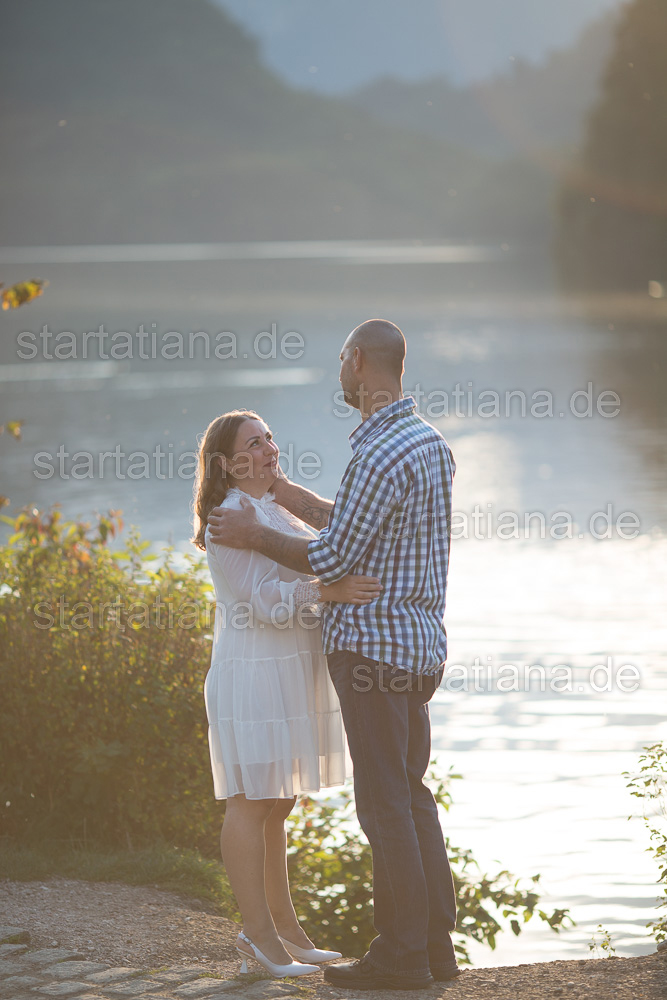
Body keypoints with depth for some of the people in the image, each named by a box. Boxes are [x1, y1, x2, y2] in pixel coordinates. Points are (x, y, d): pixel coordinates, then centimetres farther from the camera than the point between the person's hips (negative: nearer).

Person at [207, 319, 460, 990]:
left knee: (384, 801, -4)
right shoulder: (430, 443, 13)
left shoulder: (380, 455, -19)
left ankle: (400, 955, 0)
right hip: (420, 641, 9)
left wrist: (255, 537, -3)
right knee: (411, 794, 13)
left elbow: (331, 561, -17)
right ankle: (435, 943, 16)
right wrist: (276, 487, 24)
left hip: (372, 644, -9)